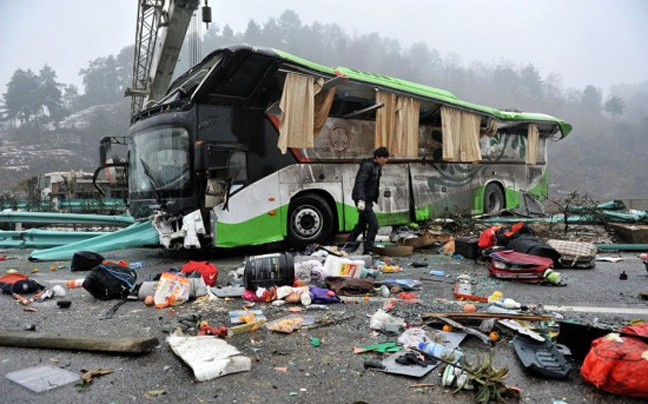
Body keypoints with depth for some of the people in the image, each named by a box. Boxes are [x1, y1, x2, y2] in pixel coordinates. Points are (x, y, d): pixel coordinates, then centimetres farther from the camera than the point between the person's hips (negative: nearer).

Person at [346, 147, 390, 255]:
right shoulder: (367, 166, -17)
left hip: (368, 200, 10)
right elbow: (360, 183, -26)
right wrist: (361, 199, -35)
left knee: (362, 223, 19)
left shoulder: (377, 167, 13)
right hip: (363, 200, -10)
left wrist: (373, 199, 23)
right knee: (374, 224, -12)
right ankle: (368, 250, -6)